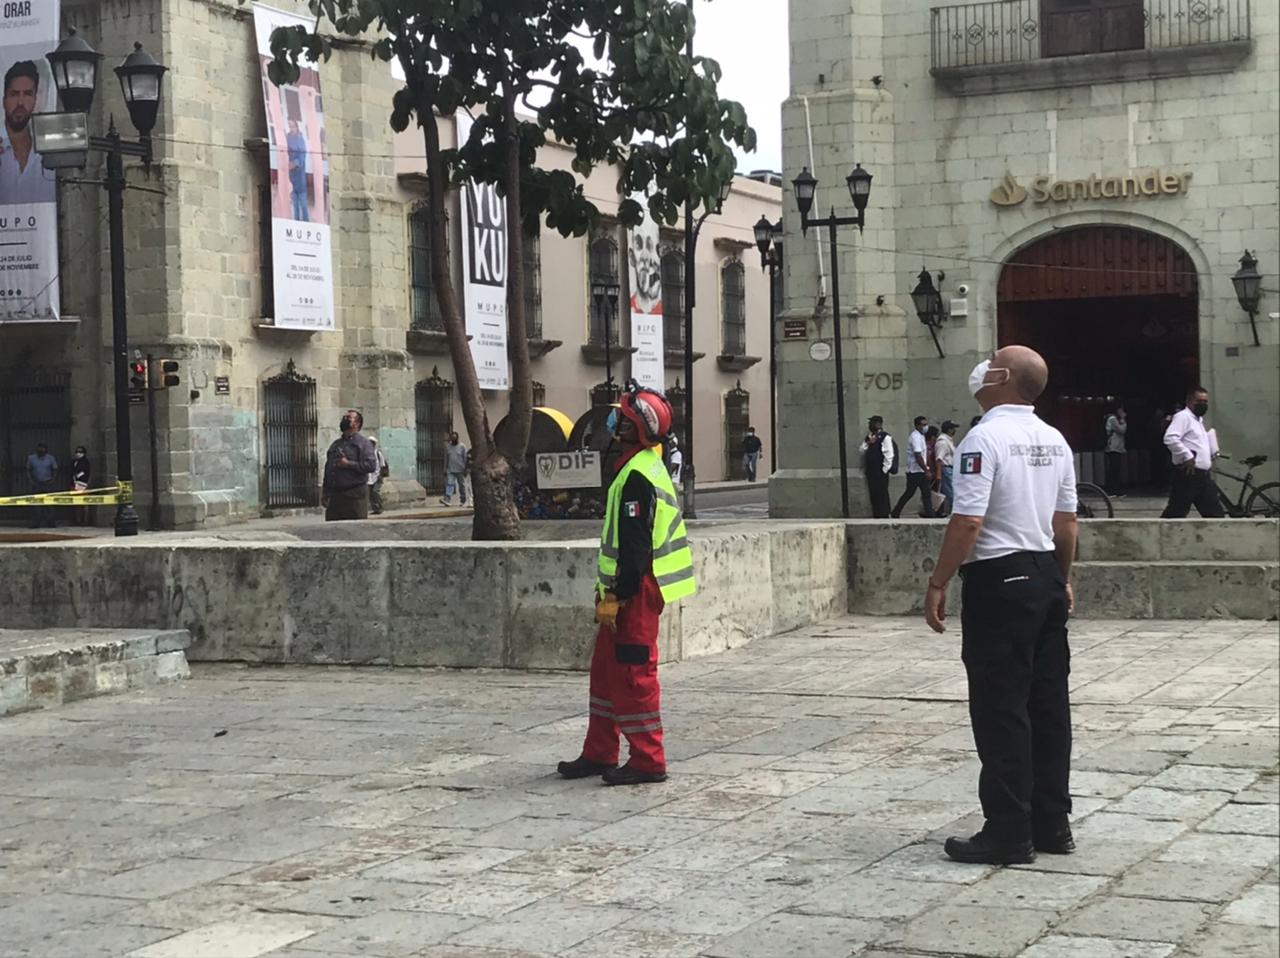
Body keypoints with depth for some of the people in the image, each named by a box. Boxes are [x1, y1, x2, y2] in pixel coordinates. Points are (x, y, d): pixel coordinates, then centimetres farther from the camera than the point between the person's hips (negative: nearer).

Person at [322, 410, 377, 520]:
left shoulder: (363, 443, 1)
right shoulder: (335, 444, 20)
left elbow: (371, 465, -13)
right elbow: (327, 469, 21)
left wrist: (348, 464, -14)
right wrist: (325, 493, 13)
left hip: (355, 495, -6)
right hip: (335, 495, 6)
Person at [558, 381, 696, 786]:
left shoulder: (638, 476, -18)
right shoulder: (640, 468, 16)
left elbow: (635, 546, -23)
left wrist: (617, 596, -21)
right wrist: (609, 592, 23)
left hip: (636, 591, -11)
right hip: (631, 590, 11)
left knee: (633, 674, -5)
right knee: (606, 670, 16)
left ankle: (648, 761, 1)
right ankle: (599, 754, 24)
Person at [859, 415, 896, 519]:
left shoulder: (885, 437, -9)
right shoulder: (869, 437, 15)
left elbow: (889, 455, -13)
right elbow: (861, 450, 12)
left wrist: (885, 470, -13)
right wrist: (868, 443, -6)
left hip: (881, 472, -7)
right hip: (870, 471, 7)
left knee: (882, 494, -4)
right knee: (873, 494, 9)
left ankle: (884, 516, 1)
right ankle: (876, 516, 15)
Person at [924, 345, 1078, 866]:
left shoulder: (985, 438, -15)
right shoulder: (1054, 441, 9)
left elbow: (968, 522, -20)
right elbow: (1066, 521, 14)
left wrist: (938, 583, -12)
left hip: (999, 579, -8)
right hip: (1046, 576, 8)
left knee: (1001, 709, -3)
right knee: (1048, 702, 11)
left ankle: (1009, 832, 0)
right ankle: (1052, 823, 18)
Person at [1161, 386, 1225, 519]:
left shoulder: (1199, 420, 22)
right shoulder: (1183, 416, -8)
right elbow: (1170, 438, -24)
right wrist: (1187, 456, -23)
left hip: (1203, 476, 10)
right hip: (1188, 474, -10)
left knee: (1215, 513, 9)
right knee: (1175, 513, -9)